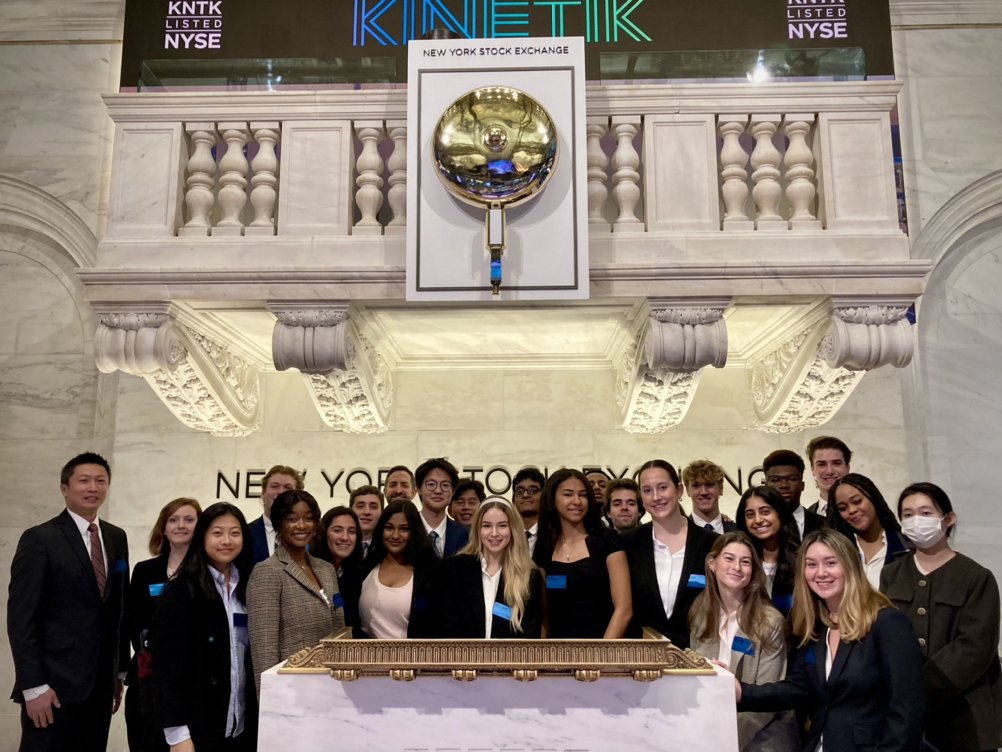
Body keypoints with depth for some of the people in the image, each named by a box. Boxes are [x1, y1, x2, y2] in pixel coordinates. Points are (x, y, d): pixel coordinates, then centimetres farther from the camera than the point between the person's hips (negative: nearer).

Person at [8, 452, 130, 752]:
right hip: (55, 682, -5)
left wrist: (120, 670, 12)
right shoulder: (39, 539, -7)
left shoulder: (116, 538, 11)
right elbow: (21, 618, -11)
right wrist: (34, 686, -15)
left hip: (100, 683, 5)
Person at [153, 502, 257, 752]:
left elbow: (255, 656, 8)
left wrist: (260, 719, 3)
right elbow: (167, 665, -12)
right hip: (197, 729, -5)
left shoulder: (248, 589, 5)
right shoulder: (180, 592, -10)